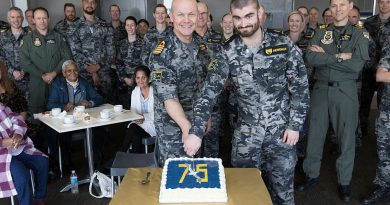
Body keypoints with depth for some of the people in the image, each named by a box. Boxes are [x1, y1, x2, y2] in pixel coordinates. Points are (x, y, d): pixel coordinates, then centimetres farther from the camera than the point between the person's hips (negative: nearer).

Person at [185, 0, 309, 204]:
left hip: (281, 130, -1)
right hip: (246, 132, 1)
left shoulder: (283, 44, -9)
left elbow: (300, 87, -2)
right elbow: (208, 91, -16)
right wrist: (196, 131, -27)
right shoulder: (227, 53, -8)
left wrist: (295, 125, -6)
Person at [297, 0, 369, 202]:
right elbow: (310, 58, -11)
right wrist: (340, 57, -15)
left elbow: (357, 65, -15)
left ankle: (344, 182, 24)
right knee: (315, 134, 9)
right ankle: (312, 175, 27)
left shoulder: (359, 34, 1)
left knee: (346, 137, 7)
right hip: (321, 89, 2)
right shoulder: (320, 33, 7)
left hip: (346, 91, -1)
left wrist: (325, 56, -12)